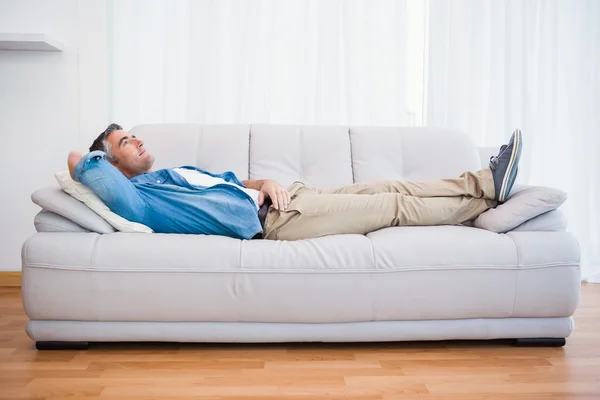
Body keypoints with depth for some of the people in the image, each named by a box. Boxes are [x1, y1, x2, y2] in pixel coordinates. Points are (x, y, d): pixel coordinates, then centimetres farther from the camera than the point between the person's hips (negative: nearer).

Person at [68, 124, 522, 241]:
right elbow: (114, 192, -32)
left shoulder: (176, 171, 21)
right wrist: (85, 162, -11)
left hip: (279, 196, 9)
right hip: (272, 219, -9)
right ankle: (484, 198, 12)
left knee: (387, 188, 6)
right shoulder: (138, 195, -6)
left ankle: (485, 183, 15)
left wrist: (264, 182, 5)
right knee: (397, 206, -3)